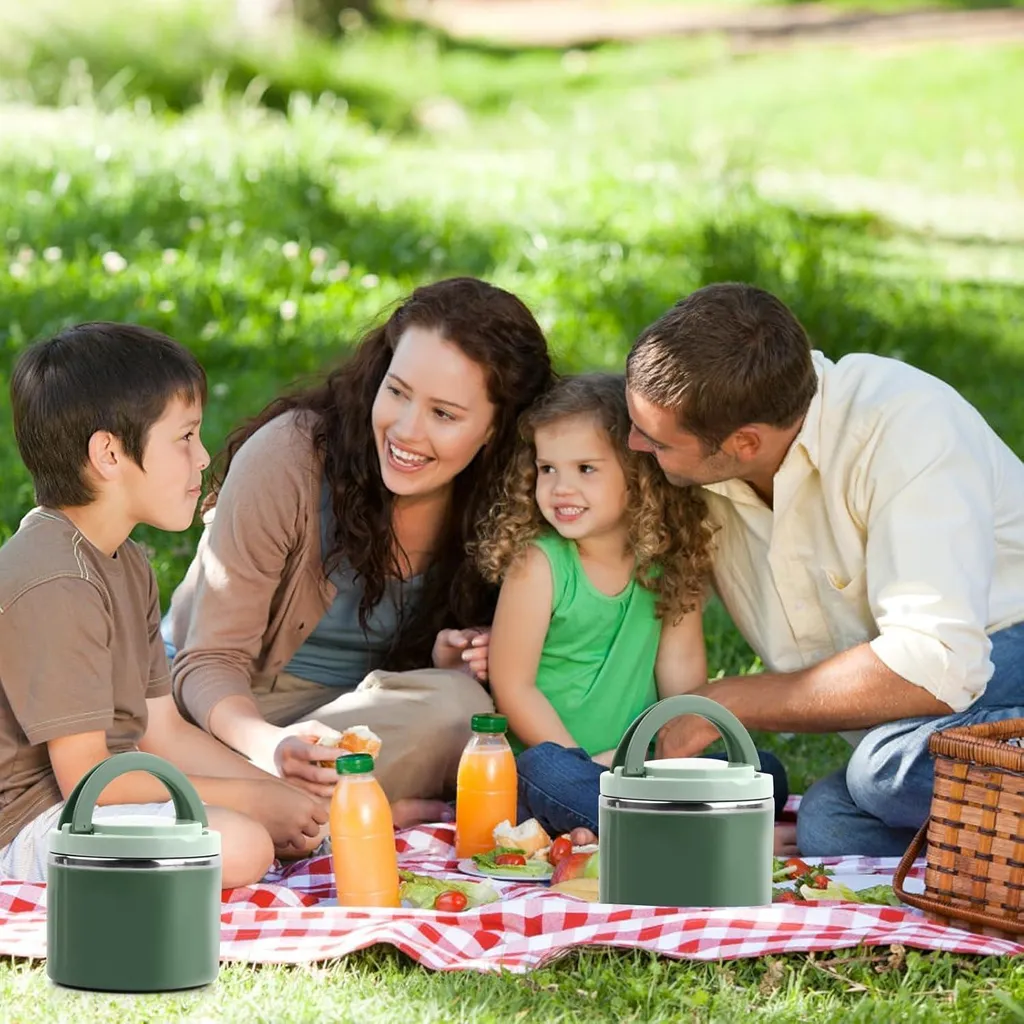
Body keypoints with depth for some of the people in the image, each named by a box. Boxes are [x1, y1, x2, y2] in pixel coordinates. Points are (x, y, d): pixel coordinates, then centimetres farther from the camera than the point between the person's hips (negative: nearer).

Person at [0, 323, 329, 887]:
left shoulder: (125, 564, 14)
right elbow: (85, 775, -22)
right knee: (239, 846, -29)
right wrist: (254, 800, -16)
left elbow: (162, 730, 14)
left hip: (103, 794, 10)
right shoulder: (54, 585, -20)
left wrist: (281, 794, 0)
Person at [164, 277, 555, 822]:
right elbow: (210, 661, -18)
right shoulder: (286, 457, -20)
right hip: (236, 710, -5)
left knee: (455, 700, -32)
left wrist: (449, 661, -17)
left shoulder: (494, 497, -7)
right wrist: (271, 746, -40)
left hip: (364, 715, 5)